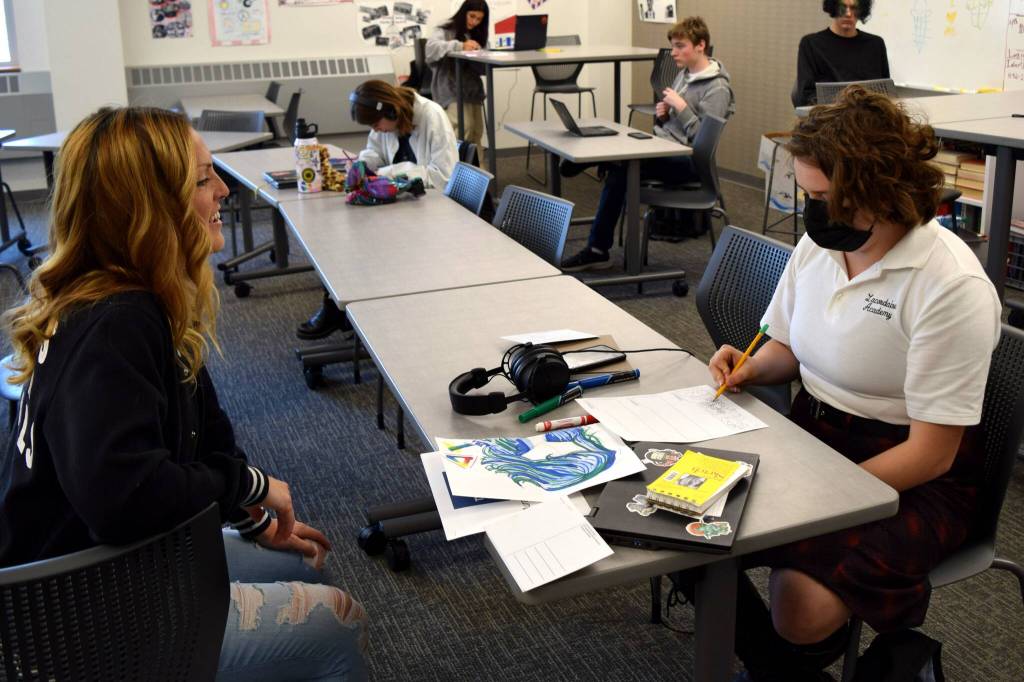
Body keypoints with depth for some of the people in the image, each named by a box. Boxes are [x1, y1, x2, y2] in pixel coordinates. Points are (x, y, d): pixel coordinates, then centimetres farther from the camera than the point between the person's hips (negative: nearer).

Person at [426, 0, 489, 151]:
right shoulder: (446, 30, -2)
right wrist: (460, 46, -33)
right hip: (450, 88, -6)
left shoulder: (479, 35, 15)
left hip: (472, 87, 6)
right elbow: (431, 47, -22)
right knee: (465, 126, -22)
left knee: (476, 132, 3)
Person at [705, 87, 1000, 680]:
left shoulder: (952, 287, -21)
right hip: (811, 432, 7)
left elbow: (931, 454, -19)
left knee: (804, 607, -27)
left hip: (911, 479, -6)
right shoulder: (819, 245, -1)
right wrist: (751, 368, -6)